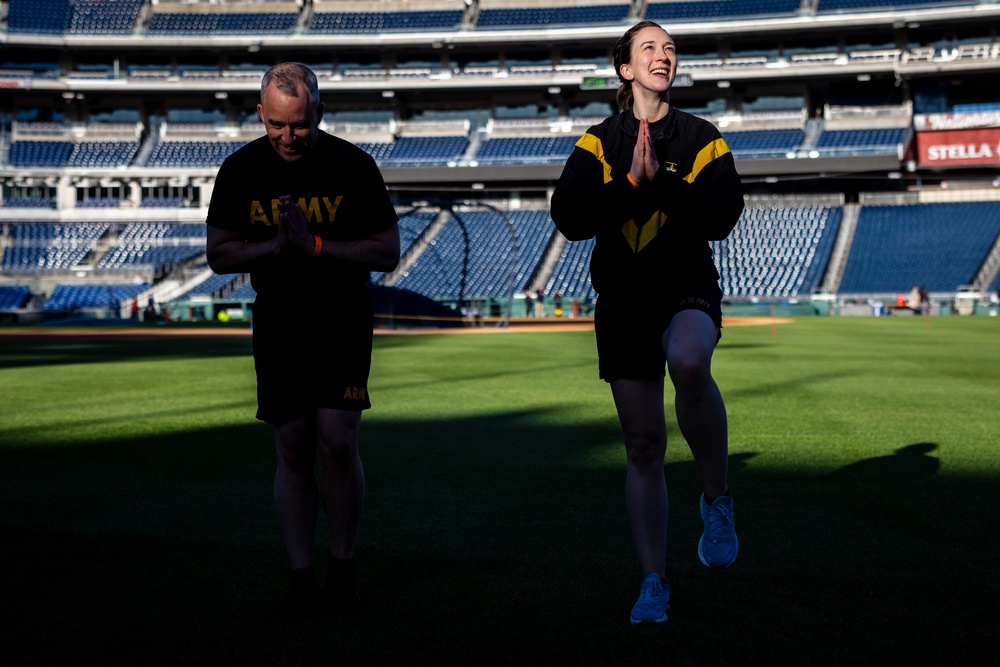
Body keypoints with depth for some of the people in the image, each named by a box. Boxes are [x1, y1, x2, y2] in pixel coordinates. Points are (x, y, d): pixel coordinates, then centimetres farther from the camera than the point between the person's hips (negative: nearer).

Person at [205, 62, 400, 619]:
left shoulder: (353, 166, -8)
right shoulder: (240, 170, -2)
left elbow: (388, 252, -6)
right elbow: (220, 254, 2)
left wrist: (315, 244, -18)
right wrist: (277, 244, -15)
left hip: (343, 322, -2)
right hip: (278, 324, 2)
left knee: (337, 443, -9)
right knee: (293, 452, 1)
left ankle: (345, 568, 11)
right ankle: (303, 577, 10)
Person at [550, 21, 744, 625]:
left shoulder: (702, 138, 4)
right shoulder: (599, 143, 7)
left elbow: (722, 216, -10)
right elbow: (569, 218, -8)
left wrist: (659, 180, -18)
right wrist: (630, 183, -17)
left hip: (688, 287, -2)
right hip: (622, 298, 2)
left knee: (689, 362, -38)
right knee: (643, 444, 3)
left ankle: (717, 497, -14)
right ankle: (654, 582, 15)